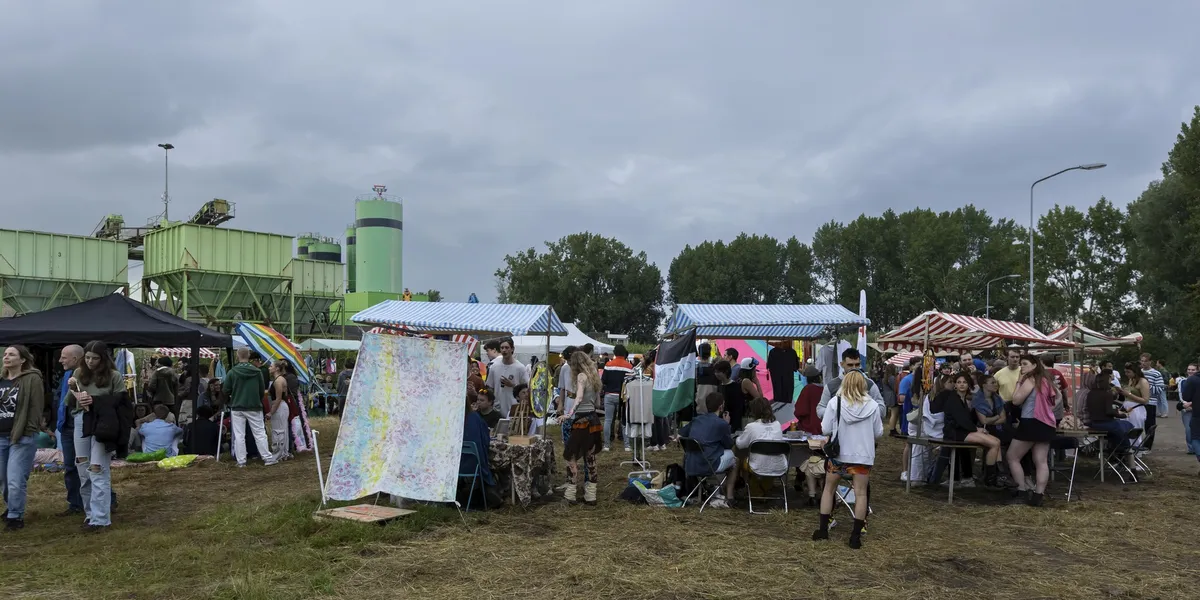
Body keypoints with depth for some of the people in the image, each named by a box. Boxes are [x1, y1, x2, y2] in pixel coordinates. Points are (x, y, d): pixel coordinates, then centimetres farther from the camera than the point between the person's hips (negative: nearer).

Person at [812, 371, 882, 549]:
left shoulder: (835, 402, -10)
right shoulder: (872, 405, -6)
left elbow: (825, 429, -7)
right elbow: (879, 433, 3)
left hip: (839, 453, 0)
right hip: (863, 455, 0)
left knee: (829, 489, 15)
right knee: (860, 493, 7)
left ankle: (822, 529, 19)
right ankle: (856, 536, 7)